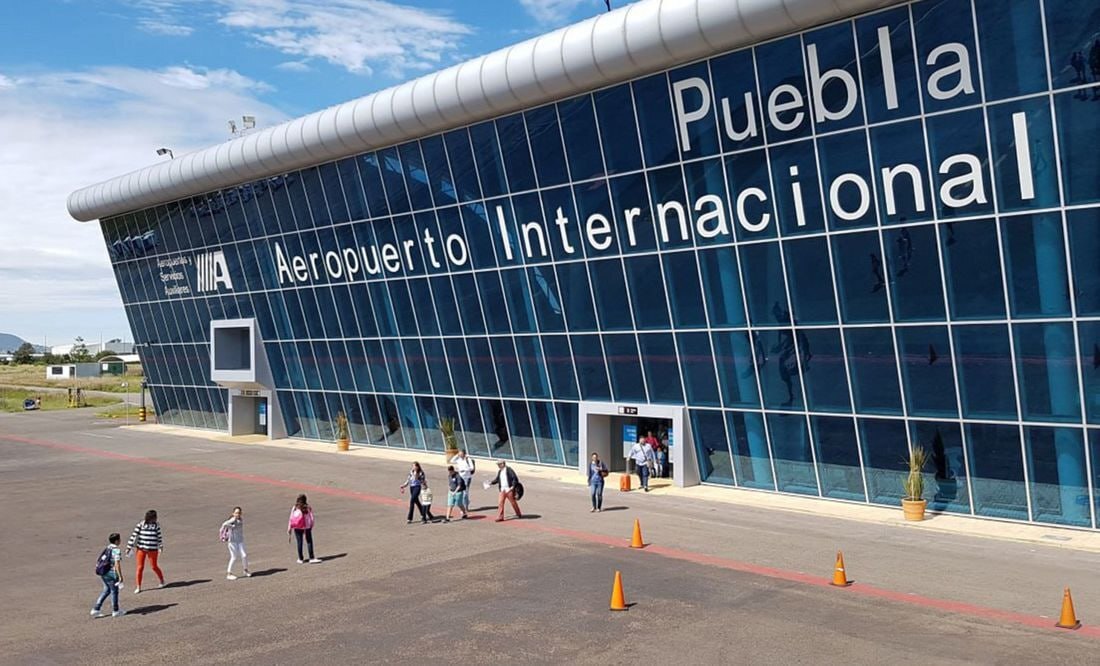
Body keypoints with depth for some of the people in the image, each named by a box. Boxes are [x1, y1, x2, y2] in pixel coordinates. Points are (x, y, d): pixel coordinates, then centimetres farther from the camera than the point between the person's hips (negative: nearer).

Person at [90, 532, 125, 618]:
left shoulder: (108, 548, 10)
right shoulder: (117, 550, -16)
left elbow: (101, 560, 17)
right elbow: (117, 564, -23)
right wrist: (120, 576, -21)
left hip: (102, 572, 8)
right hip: (111, 573, -8)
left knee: (107, 590, 21)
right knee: (114, 591, 8)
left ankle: (96, 609, 19)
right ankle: (115, 611, 21)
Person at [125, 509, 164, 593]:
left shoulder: (156, 525, -2)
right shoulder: (140, 525, -7)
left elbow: (159, 536, 8)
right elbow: (134, 536, -5)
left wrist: (161, 547, 15)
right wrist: (129, 548, -5)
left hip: (152, 550, 0)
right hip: (141, 549, 0)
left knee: (154, 567, 6)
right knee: (140, 567, 1)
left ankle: (162, 580, 32)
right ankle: (138, 587, 12)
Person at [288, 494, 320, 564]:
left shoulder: (295, 508, -7)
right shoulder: (308, 508, -6)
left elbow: (291, 519, -5)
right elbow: (312, 518, -2)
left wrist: (289, 528, 2)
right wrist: (311, 525, 14)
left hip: (297, 528, 0)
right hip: (307, 527, 0)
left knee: (299, 543, 7)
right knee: (309, 542, 4)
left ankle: (300, 559, 13)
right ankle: (312, 558, 0)